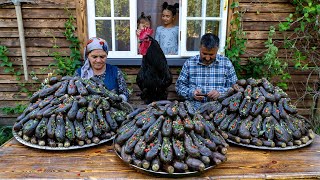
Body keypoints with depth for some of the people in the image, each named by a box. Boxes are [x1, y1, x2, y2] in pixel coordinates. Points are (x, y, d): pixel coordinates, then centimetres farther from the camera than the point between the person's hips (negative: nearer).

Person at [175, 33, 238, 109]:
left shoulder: (226, 63, 5)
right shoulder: (189, 63, 4)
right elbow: (179, 85, 7)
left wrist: (220, 93, -13)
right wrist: (192, 93, -11)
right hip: (194, 109, -2)